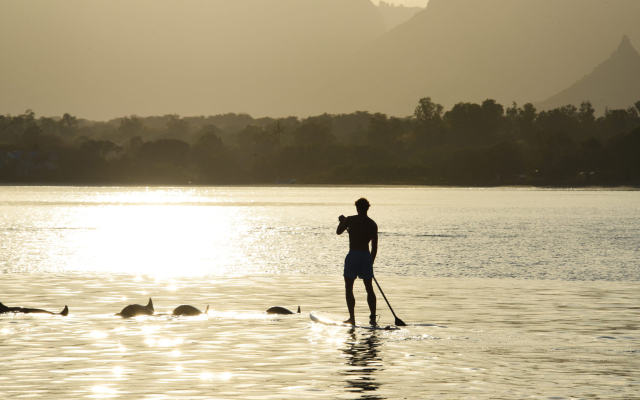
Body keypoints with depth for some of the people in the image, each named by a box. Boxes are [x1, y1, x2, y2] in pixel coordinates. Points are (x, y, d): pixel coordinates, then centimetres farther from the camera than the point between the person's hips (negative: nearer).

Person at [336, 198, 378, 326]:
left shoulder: (350, 220, -5)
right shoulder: (373, 224, 6)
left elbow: (339, 232, 13)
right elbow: (374, 247, 9)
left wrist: (342, 221, 31)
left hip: (353, 256, -3)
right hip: (367, 256, 3)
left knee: (349, 288, 6)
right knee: (369, 288, 11)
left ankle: (352, 317, -1)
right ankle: (373, 318, 8)